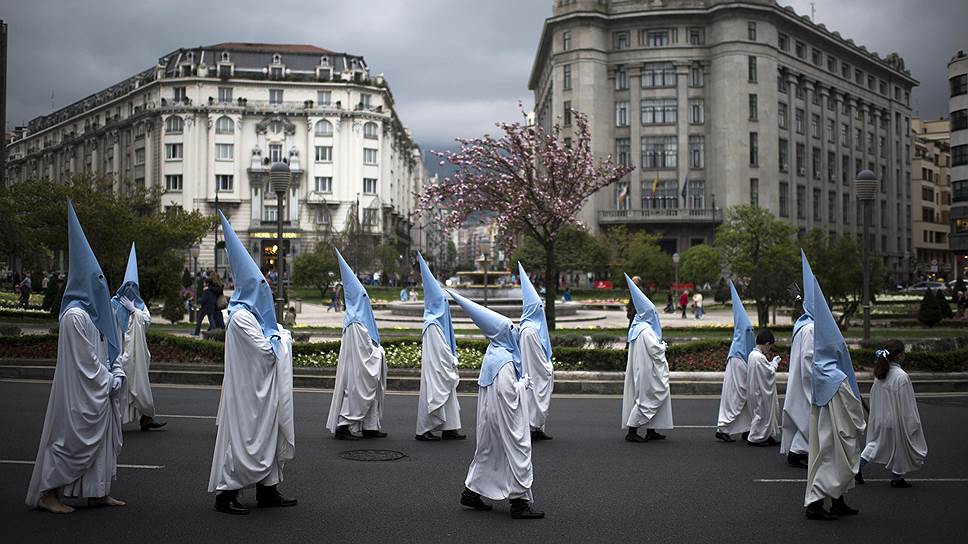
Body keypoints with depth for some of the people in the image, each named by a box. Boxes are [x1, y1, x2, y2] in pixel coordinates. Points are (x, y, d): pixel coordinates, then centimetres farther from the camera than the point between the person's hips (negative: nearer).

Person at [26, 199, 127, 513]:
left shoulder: (96, 313, 12)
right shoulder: (75, 315, -17)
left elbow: (111, 349, 14)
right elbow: (86, 360, -18)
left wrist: (117, 375, 0)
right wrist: (108, 383, -10)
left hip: (101, 392, 9)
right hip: (81, 392, -9)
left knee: (102, 439, 12)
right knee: (73, 438, -3)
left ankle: (98, 492, 21)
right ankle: (47, 494, 8)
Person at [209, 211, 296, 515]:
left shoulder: (253, 314, 13)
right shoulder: (241, 317, -17)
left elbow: (279, 334, 20)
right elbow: (266, 351, -18)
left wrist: (280, 337, 0)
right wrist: (280, 340, -1)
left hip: (262, 389, 10)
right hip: (248, 390, -10)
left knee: (265, 436, 12)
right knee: (244, 436, -4)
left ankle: (267, 491, 20)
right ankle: (226, 493, 5)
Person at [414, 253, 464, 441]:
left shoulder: (437, 321, 11)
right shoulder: (433, 325, -19)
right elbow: (440, 350, -19)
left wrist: (452, 361, 14)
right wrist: (452, 362, -11)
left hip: (442, 368, 10)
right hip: (435, 368, -10)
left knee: (447, 394, 11)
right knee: (433, 394, -2)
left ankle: (449, 429, 17)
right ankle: (423, 431, 8)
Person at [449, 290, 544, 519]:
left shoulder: (492, 353, 7)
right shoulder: (504, 359, -22)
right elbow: (508, 392, -24)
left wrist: (520, 382, 7)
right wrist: (524, 382, -9)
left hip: (491, 416, 10)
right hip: (505, 417, -10)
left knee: (488, 453, 19)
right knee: (516, 452, -1)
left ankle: (471, 492, 27)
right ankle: (519, 502, 4)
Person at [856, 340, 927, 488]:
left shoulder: (879, 374, 0)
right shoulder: (902, 377, -21)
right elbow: (906, 404, -17)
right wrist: (913, 423, -8)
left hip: (880, 418, 6)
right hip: (896, 419, -6)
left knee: (877, 442, 18)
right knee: (899, 447, 11)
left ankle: (858, 466, 8)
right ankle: (896, 478, 22)